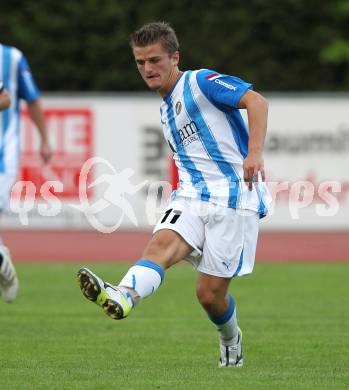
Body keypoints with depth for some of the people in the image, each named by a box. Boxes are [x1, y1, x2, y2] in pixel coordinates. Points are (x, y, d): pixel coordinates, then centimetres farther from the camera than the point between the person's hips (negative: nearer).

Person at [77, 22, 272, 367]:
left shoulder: (201, 82, -4)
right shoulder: (166, 110, 21)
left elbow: (256, 101, -17)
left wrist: (255, 153, -29)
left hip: (234, 199, -7)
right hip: (191, 197, 7)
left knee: (210, 293, -4)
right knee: (161, 243, -25)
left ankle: (231, 341, 25)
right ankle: (123, 297, -49)